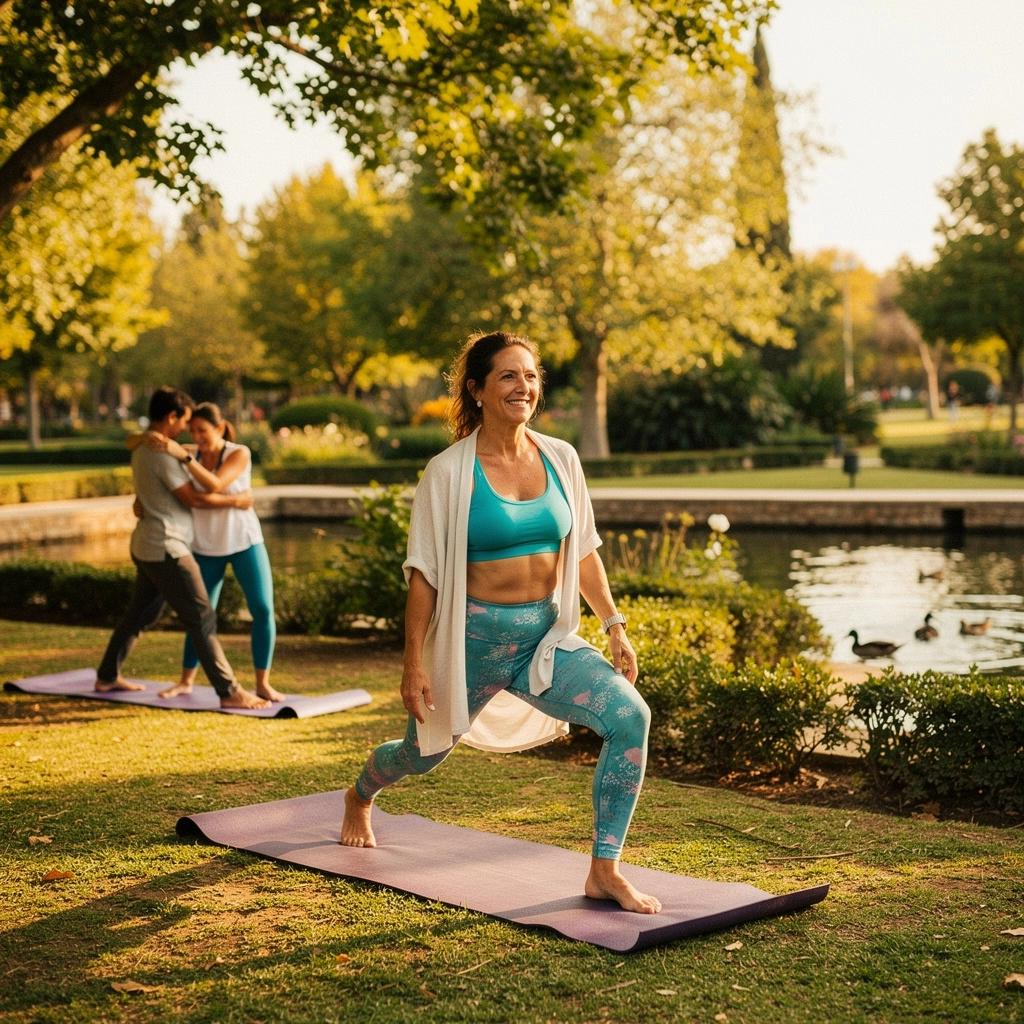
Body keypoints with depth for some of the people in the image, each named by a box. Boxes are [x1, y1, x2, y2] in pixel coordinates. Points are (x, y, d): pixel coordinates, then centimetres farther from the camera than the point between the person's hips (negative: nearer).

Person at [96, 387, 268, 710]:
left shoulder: (143, 449, 12)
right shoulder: (162, 453, -19)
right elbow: (193, 498, -16)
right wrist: (236, 500, -7)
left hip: (147, 547, 10)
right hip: (166, 550, -10)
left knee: (140, 614, 22)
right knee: (202, 619, -9)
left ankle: (107, 676, 33)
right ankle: (229, 692, -9)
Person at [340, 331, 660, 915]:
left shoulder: (561, 459, 0)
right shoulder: (449, 472, -11)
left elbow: (583, 552, 10)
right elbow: (425, 573, -9)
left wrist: (615, 626, 5)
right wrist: (415, 663, -10)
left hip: (547, 636, 3)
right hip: (476, 637, -3)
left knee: (631, 716, -21)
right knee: (424, 753, 19)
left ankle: (605, 872, -11)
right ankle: (359, 797, 57)